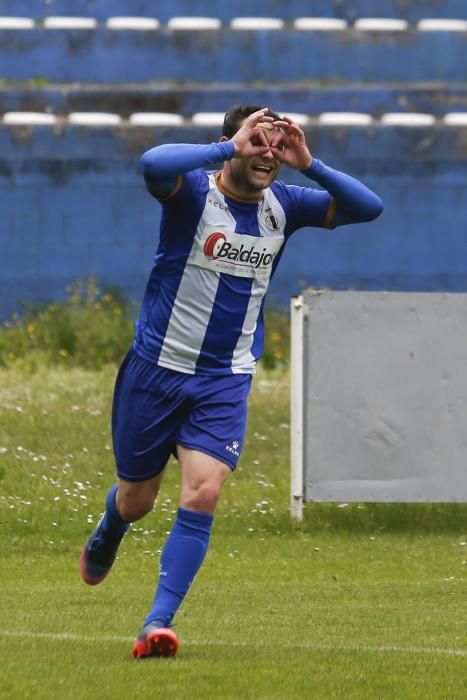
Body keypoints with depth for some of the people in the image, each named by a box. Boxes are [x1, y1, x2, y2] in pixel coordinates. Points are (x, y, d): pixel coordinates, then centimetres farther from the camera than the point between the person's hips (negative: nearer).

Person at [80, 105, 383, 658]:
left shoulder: (283, 205, 1)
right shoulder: (193, 192, -14)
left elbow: (368, 208, -2)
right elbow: (153, 163, -37)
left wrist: (309, 165, -15)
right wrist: (231, 148, -35)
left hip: (226, 381, 2)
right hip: (157, 368, -2)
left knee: (202, 495, -17)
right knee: (135, 499, 13)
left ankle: (158, 624, -16)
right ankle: (105, 539, 51)